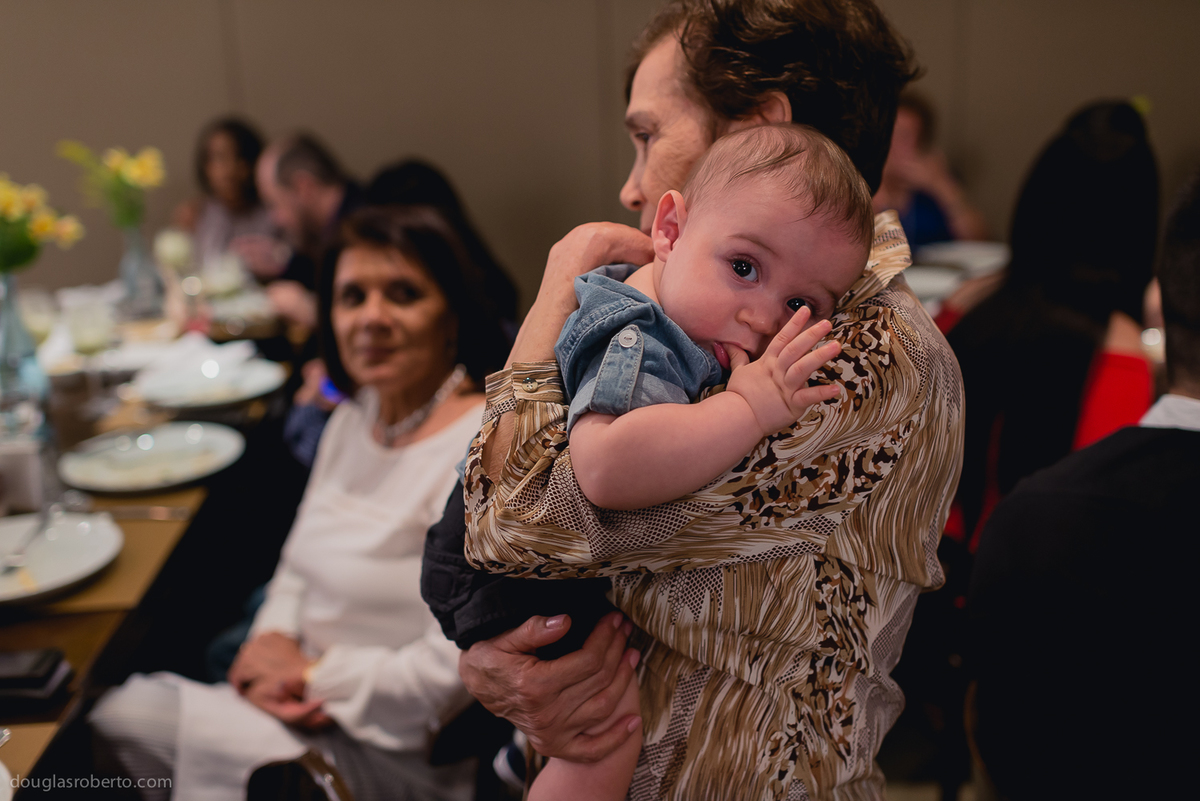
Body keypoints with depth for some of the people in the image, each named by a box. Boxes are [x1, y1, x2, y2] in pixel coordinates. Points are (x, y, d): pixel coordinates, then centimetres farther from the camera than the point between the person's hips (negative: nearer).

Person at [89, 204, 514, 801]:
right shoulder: (356, 416, 6)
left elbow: (450, 674, -24)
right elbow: (299, 563, 15)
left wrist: (310, 673, -12)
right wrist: (272, 642, -6)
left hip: (400, 753, -7)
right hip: (314, 708, 8)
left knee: (126, 717, -10)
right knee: (118, 714, -5)